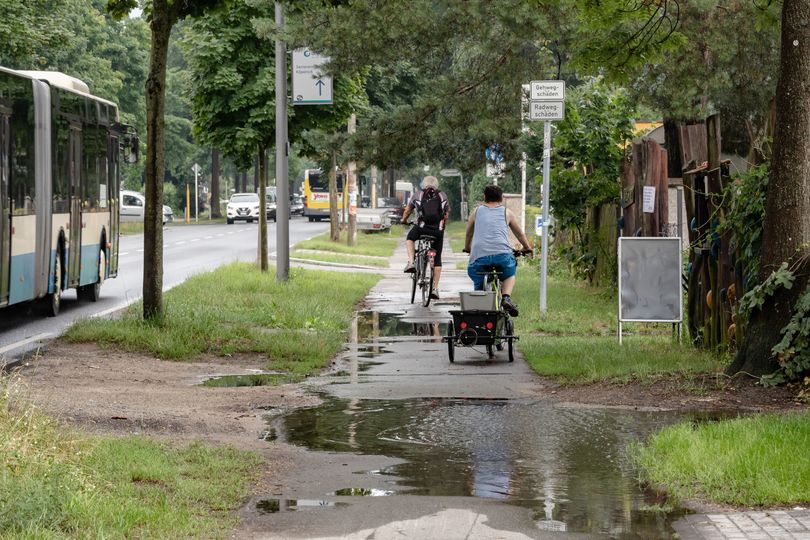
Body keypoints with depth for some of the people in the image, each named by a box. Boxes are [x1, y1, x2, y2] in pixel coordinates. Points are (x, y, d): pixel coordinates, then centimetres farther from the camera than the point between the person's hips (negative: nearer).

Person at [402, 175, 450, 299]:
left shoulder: (417, 195, 14)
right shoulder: (443, 196, 16)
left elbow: (407, 211, 25)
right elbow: (446, 215, 20)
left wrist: (404, 220, 44)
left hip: (422, 228, -1)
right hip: (438, 230, 2)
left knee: (410, 238, 30)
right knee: (437, 259, 13)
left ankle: (411, 262, 9)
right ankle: (435, 288, 9)